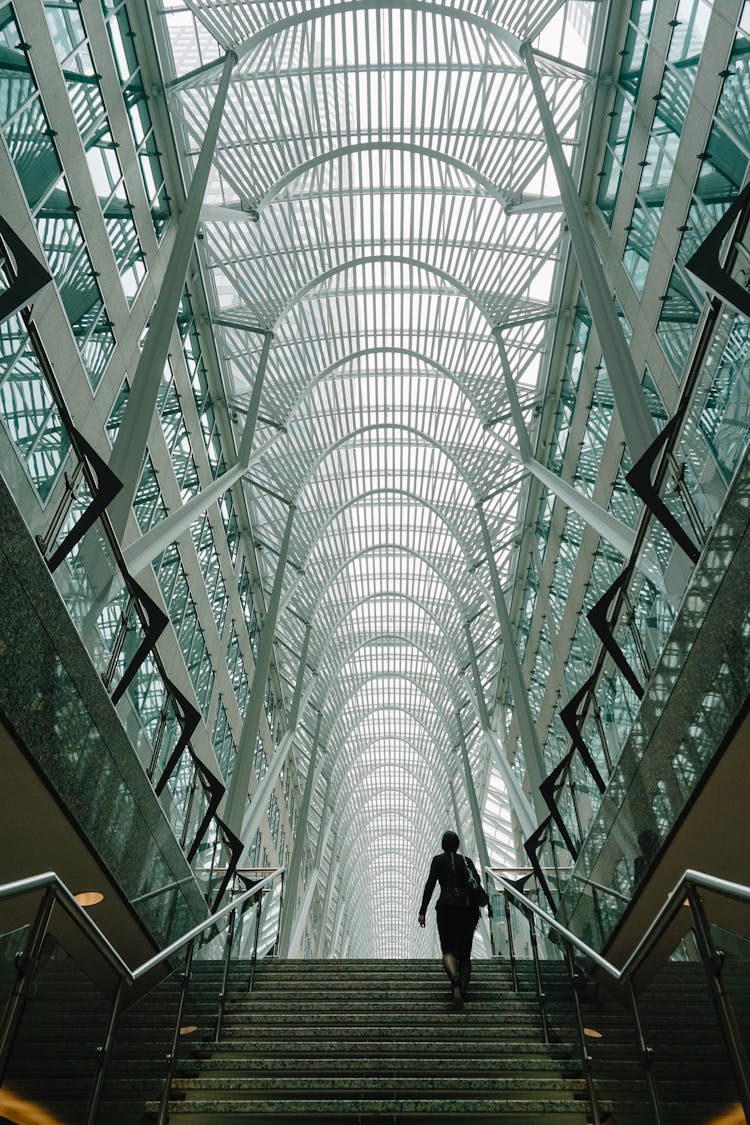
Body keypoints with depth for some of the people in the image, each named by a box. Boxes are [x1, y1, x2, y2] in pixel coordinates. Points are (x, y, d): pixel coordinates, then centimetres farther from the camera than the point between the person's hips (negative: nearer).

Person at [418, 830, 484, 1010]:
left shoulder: (438, 860, 7)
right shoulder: (466, 860, 15)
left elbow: (430, 884, -2)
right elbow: (477, 880, 1)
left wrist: (422, 911, -4)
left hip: (447, 906, -2)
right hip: (469, 907, 2)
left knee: (448, 950, -2)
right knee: (465, 953, 13)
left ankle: (455, 979, -30)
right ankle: (462, 991, 4)